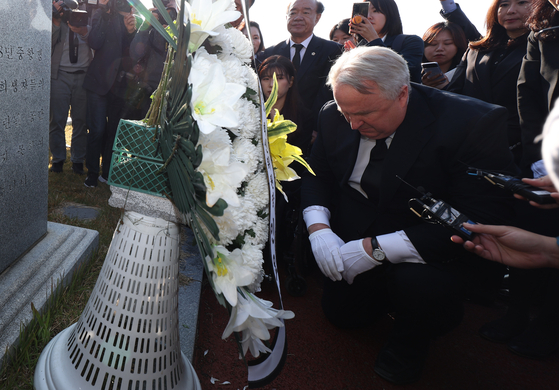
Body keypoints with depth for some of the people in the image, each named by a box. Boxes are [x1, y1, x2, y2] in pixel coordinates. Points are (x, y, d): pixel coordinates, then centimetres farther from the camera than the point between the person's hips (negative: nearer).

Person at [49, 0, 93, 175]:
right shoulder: (57, 18, 7)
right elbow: (48, 43, -5)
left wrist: (84, 32, -25)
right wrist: (56, 22, -18)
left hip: (83, 75, 0)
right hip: (60, 74, 0)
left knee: (81, 121, 2)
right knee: (57, 120, 1)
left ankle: (78, 160, 12)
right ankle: (58, 159, 13)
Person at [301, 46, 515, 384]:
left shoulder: (473, 123, -26)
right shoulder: (334, 116, -9)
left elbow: (480, 221, -29)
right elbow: (317, 175, 4)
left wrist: (377, 248, -33)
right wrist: (318, 228, -18)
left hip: (432, 251, -4)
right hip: (355, 237, 5)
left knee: (421, 286, -33)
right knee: (343, 313, 6)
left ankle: (410, 340, 3)